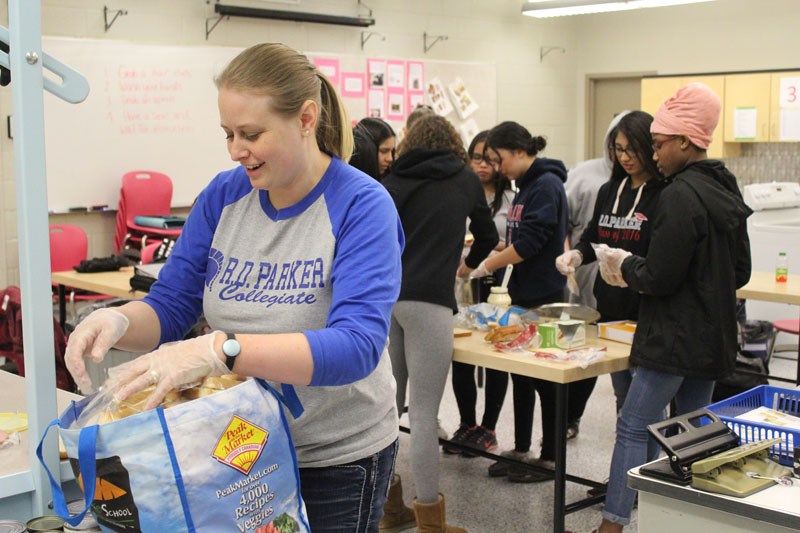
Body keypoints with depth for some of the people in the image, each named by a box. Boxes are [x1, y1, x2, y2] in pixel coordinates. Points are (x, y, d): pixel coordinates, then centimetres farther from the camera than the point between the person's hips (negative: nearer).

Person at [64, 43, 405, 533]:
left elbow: (357, 346, -31)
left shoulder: (362, 206, -20)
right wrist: (119, 321, -23)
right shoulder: (223, 195, -4)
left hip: (337, 460, -4)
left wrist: (220, 350, -43)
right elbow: (171, 305, 1)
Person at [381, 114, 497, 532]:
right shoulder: (465, 180, 12)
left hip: (384, 297, 3)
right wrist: (468, 262, 44)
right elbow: (488, 237, 25)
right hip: (428, 300, -3)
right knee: (423, 413, -3)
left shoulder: (392, 181, 14)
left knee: (387, 404, 12)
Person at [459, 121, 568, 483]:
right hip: (523, 294, 9)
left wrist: (482, 267, -17)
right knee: (521, 373, 14)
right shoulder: (527, 185, 13)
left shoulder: (547, 185, -15)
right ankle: (521, 450, 24)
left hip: (544, 297, -9)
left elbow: (529, 242, -22)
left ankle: (550, 457, 12)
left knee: (546, 377, 1)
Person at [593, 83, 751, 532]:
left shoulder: (681, 195, -18)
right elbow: (740, 272, 18)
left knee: (633, 428, -3)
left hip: (674, 338, -9)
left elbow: (659, 278, -20)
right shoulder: (725, 190, 10)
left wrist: (625, 266, -2)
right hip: (713, 337, 9)